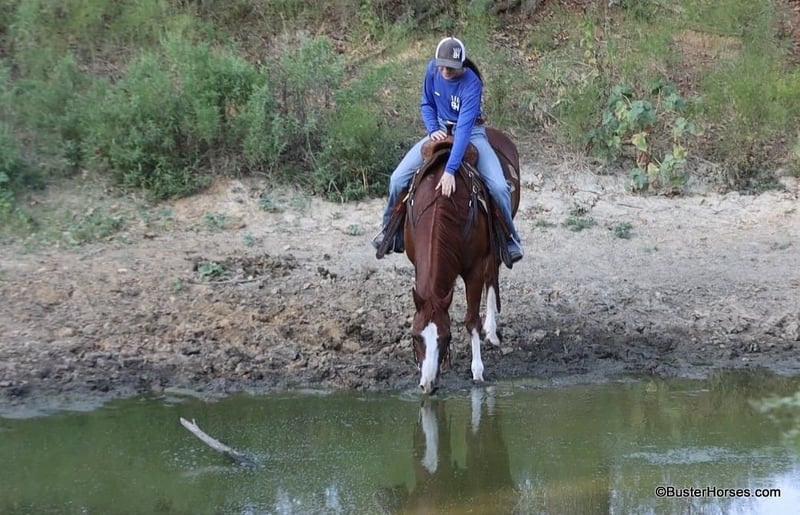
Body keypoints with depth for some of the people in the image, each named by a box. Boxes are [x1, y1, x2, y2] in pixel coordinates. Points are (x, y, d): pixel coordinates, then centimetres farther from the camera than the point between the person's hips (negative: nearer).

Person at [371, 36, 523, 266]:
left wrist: (450, 170, -45)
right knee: (398, 178, -9)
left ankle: (510, 240, 1)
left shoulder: (471, 84, -29)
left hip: (471, 133, -4)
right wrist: (433, 129, -16)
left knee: (498, 187, -22)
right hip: (441, 130, 4)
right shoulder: (432, 69, -14)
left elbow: (464, 127, -38)